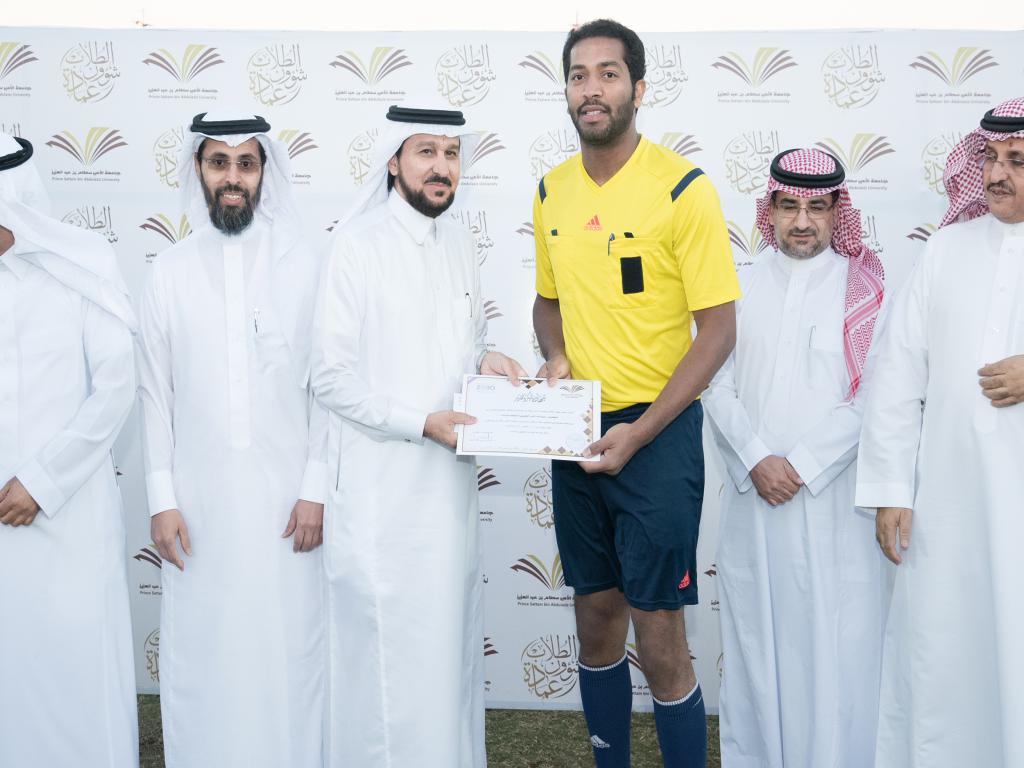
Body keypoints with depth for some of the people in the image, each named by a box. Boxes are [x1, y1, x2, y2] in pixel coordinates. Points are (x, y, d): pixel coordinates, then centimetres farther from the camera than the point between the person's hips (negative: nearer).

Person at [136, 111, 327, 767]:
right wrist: (162, 499, 1)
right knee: (203, 646, 6)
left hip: (284, 496, -1)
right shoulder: (170, 273, 4)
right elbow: (156, 393, 5)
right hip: (200, 500, 1)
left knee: (287, 644, 3)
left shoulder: (304, 265, 0)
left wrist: (316, 488, -4)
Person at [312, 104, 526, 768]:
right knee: (390, 647, 0)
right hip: (385, 485, -6)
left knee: (452, 636, 15)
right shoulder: (359, 245, -10)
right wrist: (423, 423, -18)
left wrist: (487, 359, 1)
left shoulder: (460, 244, 10)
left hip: (451, 477, 7)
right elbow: (331, 377, -12)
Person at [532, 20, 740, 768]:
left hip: (657, 432, -5)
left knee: (660, 642, 0)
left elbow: (718, 328, -12)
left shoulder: (682, 187, -11)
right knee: (596, 622, 16)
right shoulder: (551, 190, 6)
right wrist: (557, 357, -3)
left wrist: (638, 433, -17)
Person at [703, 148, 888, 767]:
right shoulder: (741, 289, 9)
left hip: (835, 497, -2)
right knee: (756, 635, 8)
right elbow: (718, 387, 3)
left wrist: (803, 465, -11)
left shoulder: (866, 290, 1)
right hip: (754, 494, 3)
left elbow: (871, 398, -6)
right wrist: (757, 459, -10)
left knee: (834, 641, -1)